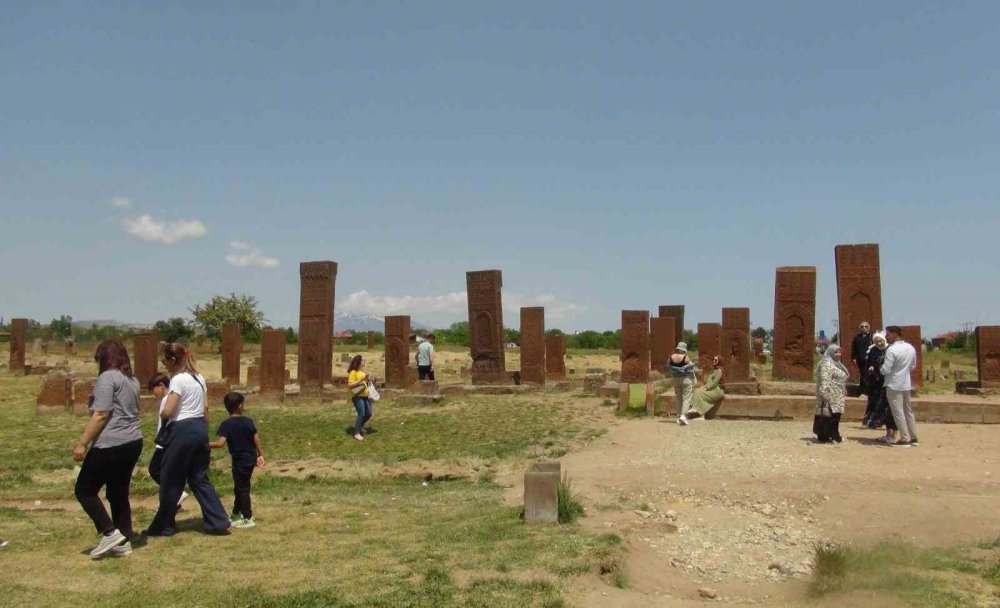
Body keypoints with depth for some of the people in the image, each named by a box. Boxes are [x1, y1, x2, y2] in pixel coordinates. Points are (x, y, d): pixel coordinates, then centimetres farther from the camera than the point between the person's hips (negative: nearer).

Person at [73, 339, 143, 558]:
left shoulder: (107, 378, -11)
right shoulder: (132, 380, 16)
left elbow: (101, 416, -16)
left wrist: (82, 443, -13)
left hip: (111, 445, -9)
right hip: (133, 442, 9)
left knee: (84, 489, 4)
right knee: (119, 493, 15)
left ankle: (110, 533, -3)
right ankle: (124, 542, 15)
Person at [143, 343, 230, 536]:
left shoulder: (178, 379, -13)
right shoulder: (199, 378, 12)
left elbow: (167, 412, -18)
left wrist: (162, 415, 5)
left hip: (183, 431, -8)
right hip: (200, 429, 8)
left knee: (170, 480, 6)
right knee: (199, 478, 12)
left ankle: (164, 526, 17)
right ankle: (218, 522, 6)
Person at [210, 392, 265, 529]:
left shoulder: (226, 424, -14)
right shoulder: (248, 421, -1)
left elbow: (220, 443, -23)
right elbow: (256, 439, 1)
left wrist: (207, 444, -10)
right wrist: (260, 455, 10)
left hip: (239, 461, -6)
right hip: (251, 459, 6)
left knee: (242, 489, 5)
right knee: (240, 487, 20)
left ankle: (248, 518, 9)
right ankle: (236, 514, 34)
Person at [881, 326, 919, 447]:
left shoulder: (892, 349, -19)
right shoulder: (911, 348, 5)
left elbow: (885, 370, -20)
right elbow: (913, 367, 15)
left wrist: (881, 370, 1)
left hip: (894, 385, -8)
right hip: (906, 384, 8)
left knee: (898, 412, -1)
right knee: (908, 410, 16)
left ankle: (905, 439, 0)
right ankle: (914, 438, 21)